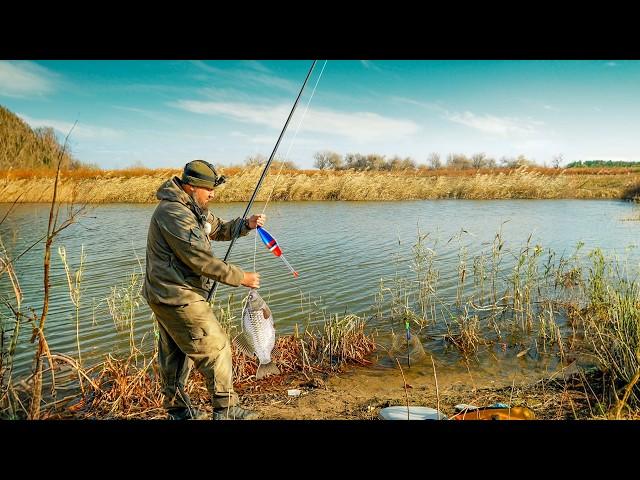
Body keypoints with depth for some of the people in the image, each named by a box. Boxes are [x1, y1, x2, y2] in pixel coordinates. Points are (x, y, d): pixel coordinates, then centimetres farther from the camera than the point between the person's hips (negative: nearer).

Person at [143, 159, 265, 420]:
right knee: (215, 348, -3)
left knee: (175, 353, 18)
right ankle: (226, 410, 9)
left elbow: (219, 229, 21)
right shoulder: (174, 214, -22)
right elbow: (201, 260, -25)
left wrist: (246, 224, 2)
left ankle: (177, 409, 32)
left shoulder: (194, 209, 11)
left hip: (167, 294, 11)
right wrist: (241, 277, -17)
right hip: (177, 296, -11)